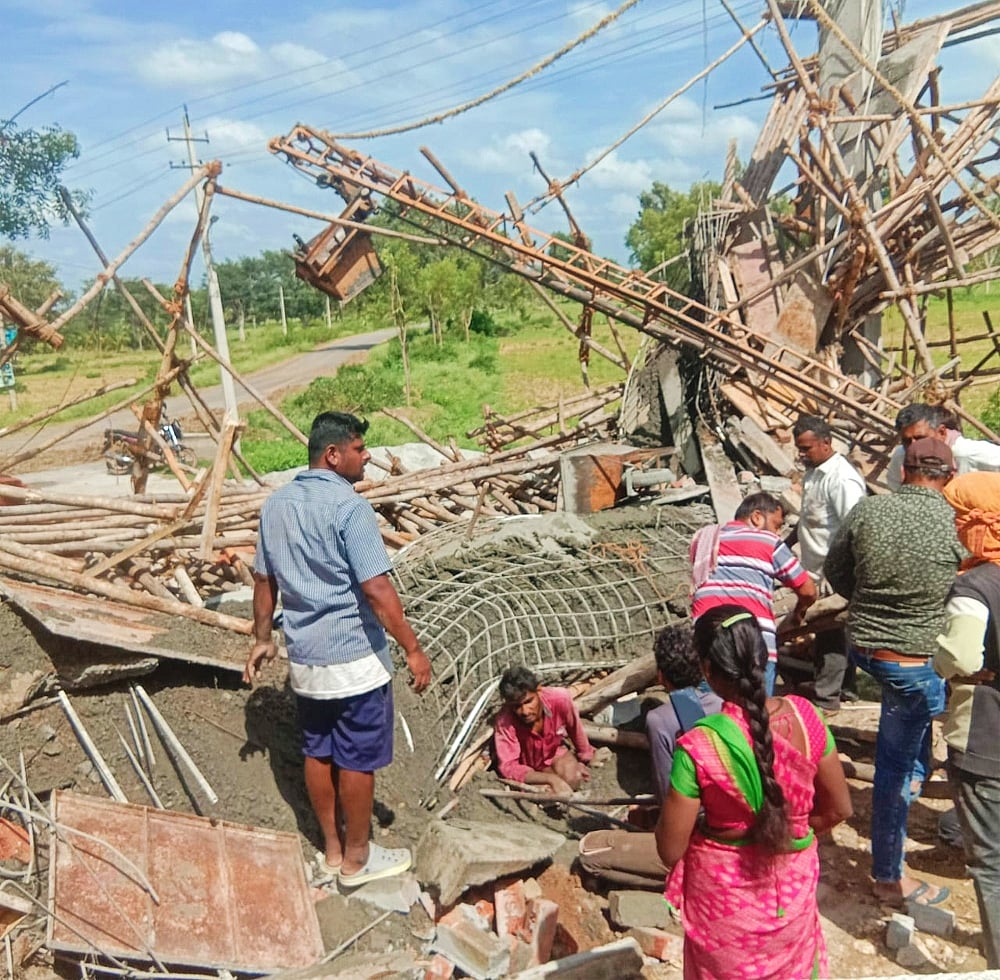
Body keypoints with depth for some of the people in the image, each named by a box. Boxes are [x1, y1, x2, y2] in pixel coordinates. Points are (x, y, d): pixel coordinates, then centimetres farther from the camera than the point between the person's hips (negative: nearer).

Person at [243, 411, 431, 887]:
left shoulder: (276, 505, 4)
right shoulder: (349, 506, -20)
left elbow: (264, 579, 12)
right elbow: (376, 589, -23)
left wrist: (263, 639, 22)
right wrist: (412, 649, -17)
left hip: (304, 658, 8)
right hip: (354, 660, -7)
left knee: (318, 753, 18)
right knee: (357, 760, 8)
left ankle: (332, 849, 32)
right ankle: (357, 858, 23)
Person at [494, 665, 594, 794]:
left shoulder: (560, 698, -32)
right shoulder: (504, 721, -38)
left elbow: (575, 730, -10)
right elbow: (508, 767, -36)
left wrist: (584, 758, 8)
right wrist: (552, 779, -46)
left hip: (555, 752, 3)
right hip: (529, 768, -2)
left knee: (573, 779, -25)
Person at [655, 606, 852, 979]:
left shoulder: (700, 746, -30)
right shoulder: (803, 716, -19)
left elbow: (670, 850, -20)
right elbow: (838, 808, -5)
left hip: (726, 895, -3)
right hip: (793, 884, 3)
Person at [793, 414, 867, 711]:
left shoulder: (842, 479, -19)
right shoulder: (814, 473, 10)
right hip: (818, 571, 9)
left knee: (831, 633, 0)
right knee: (834, 632, 18)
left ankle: (824, 697, 10)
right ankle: (844, 687, 30)